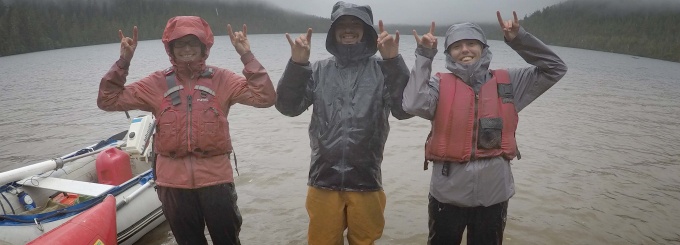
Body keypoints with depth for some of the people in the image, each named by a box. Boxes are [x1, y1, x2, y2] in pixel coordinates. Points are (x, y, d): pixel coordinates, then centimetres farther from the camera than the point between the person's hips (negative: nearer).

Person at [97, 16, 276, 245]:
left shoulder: (222, 79, -4)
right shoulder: (157, 83, 2)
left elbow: (265, 97, -14)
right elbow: (108, 100, 2)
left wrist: (247, 57, -20)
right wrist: (123, 62, -9)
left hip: (215, 177, -2)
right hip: (174, 181, 2)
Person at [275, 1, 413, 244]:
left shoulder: (382, 70, -1)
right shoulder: (318, 70, 5)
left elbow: (405, 109, -13)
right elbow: (288, 106, -4)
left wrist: (394, 61, -23)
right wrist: (297, 64, -17)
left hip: (366, 182, -1)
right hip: (323, 181, 1)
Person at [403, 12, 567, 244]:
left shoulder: (508, 82, 2)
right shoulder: (440, 83, -6)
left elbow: (555, 68, 3)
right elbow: (414, 105, -23)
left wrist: (519, 40, -6)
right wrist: (424, 56, -18)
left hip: (493, 194, 2)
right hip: (448, 194, -2)